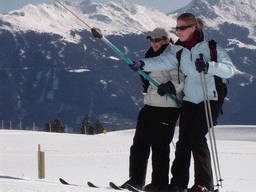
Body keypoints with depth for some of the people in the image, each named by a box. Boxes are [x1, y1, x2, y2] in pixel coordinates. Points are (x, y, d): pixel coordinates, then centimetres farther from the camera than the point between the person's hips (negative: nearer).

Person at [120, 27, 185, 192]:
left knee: (159, 144, -7)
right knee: (140, 142, 6)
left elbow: (180, 79, -17)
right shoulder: (152, 56, 19)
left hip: (168, 107, -8)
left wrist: (170, 86, -32)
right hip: (150, 104, 8)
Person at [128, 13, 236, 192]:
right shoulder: (179, 50, 6)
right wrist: (143, 64, -27)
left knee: (197, 136, -15)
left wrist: (208, 66, -31)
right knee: (184, 139, -2)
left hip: (211, 97, -5)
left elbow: (230, 69, -16)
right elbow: (163, 61, -9)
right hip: (190, 99, 5)